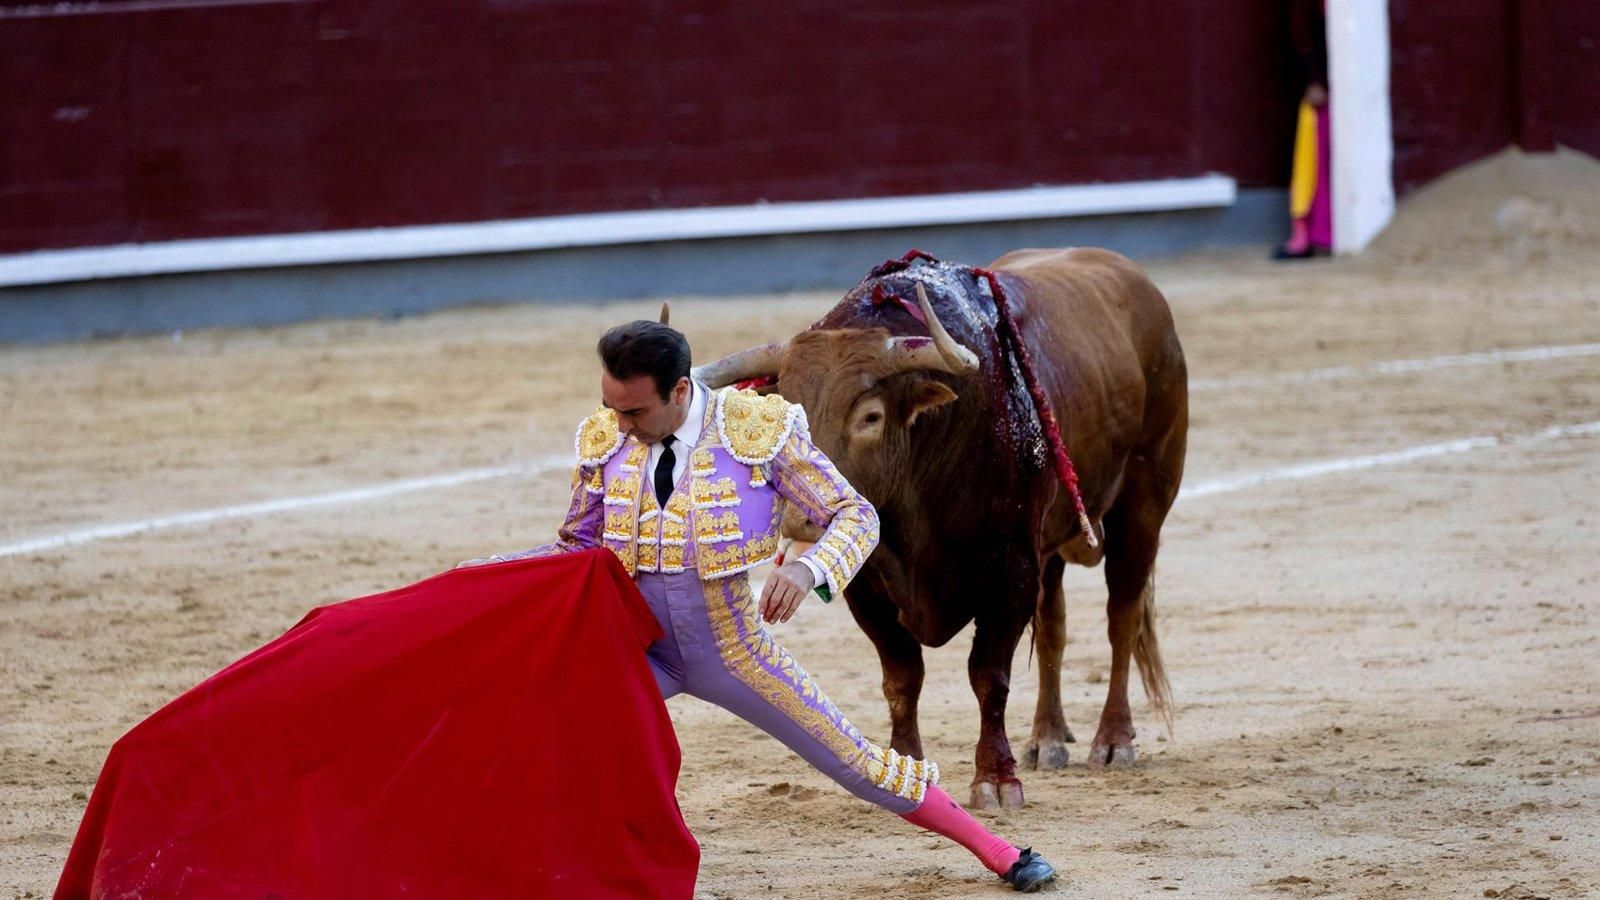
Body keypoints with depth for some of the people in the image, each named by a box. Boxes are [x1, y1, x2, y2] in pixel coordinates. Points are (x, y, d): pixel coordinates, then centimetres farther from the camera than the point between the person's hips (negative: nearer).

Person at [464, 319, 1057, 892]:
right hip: (638, 649, 2)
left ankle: (996, 852, 21)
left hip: (735, 652, -2)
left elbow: (856, 517, -11)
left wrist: (806, 570, -31)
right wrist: (489, 572, -8)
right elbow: (580, 547, 7)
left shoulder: (759, 429, -16)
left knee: (852, 760, 5)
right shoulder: (603, 441, -6)